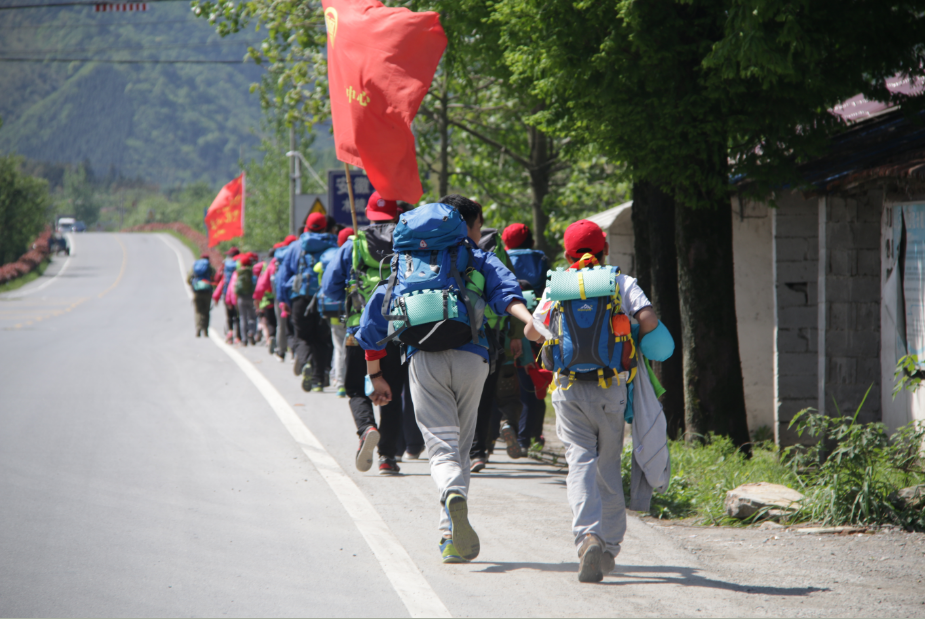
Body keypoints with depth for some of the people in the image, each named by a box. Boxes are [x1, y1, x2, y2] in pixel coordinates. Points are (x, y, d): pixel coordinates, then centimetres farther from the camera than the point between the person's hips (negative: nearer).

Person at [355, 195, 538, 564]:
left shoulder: (404, 261, 27)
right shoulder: (478, 260, 18)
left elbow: (373, 317, 24)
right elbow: (505, 291, -4)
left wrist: (375, 375, 29)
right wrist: (529, 321, -21)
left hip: (422, 360, 1)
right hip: (468, 357, -1)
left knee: (442, 445, -5)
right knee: (460, 445, 14)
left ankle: (454, 496, -38)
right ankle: (452, 538, 13)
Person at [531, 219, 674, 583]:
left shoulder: (555, 288, 9)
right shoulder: (621, 283, 4)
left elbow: (534, 329, 24)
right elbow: (648, 318, -11)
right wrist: (645, 336, 11)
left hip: (569, 390, 0)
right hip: (610, 389, 0)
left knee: (581, 462, -7)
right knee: (608, 467, 13)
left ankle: (588, 537, -30)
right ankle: (609, 546, 16)